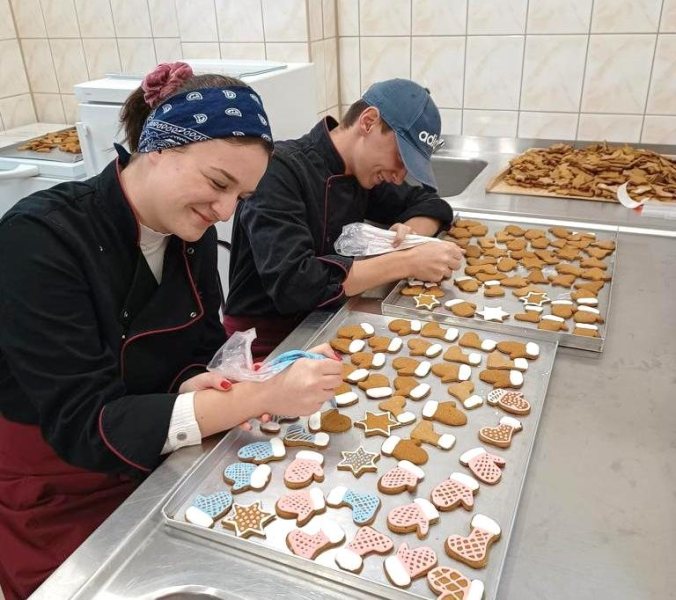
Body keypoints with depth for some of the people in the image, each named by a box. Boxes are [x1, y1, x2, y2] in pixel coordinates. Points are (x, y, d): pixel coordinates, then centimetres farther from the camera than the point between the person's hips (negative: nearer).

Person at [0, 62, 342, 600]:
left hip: (158, 470, 6)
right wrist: (263, 398, -38)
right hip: (58, 503, -5)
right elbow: (85, 425, -31)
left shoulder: (191, 231, -8)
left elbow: (203, 345, 1)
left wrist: (195, 385, -24)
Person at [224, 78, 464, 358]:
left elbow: (428, 202, 16)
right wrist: (406, 262, -26)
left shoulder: (362, 170, 3)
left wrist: (410, 232, -7)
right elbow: (293, 283, -30)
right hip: (266, 338, -7)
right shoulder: (280, 169, -20)